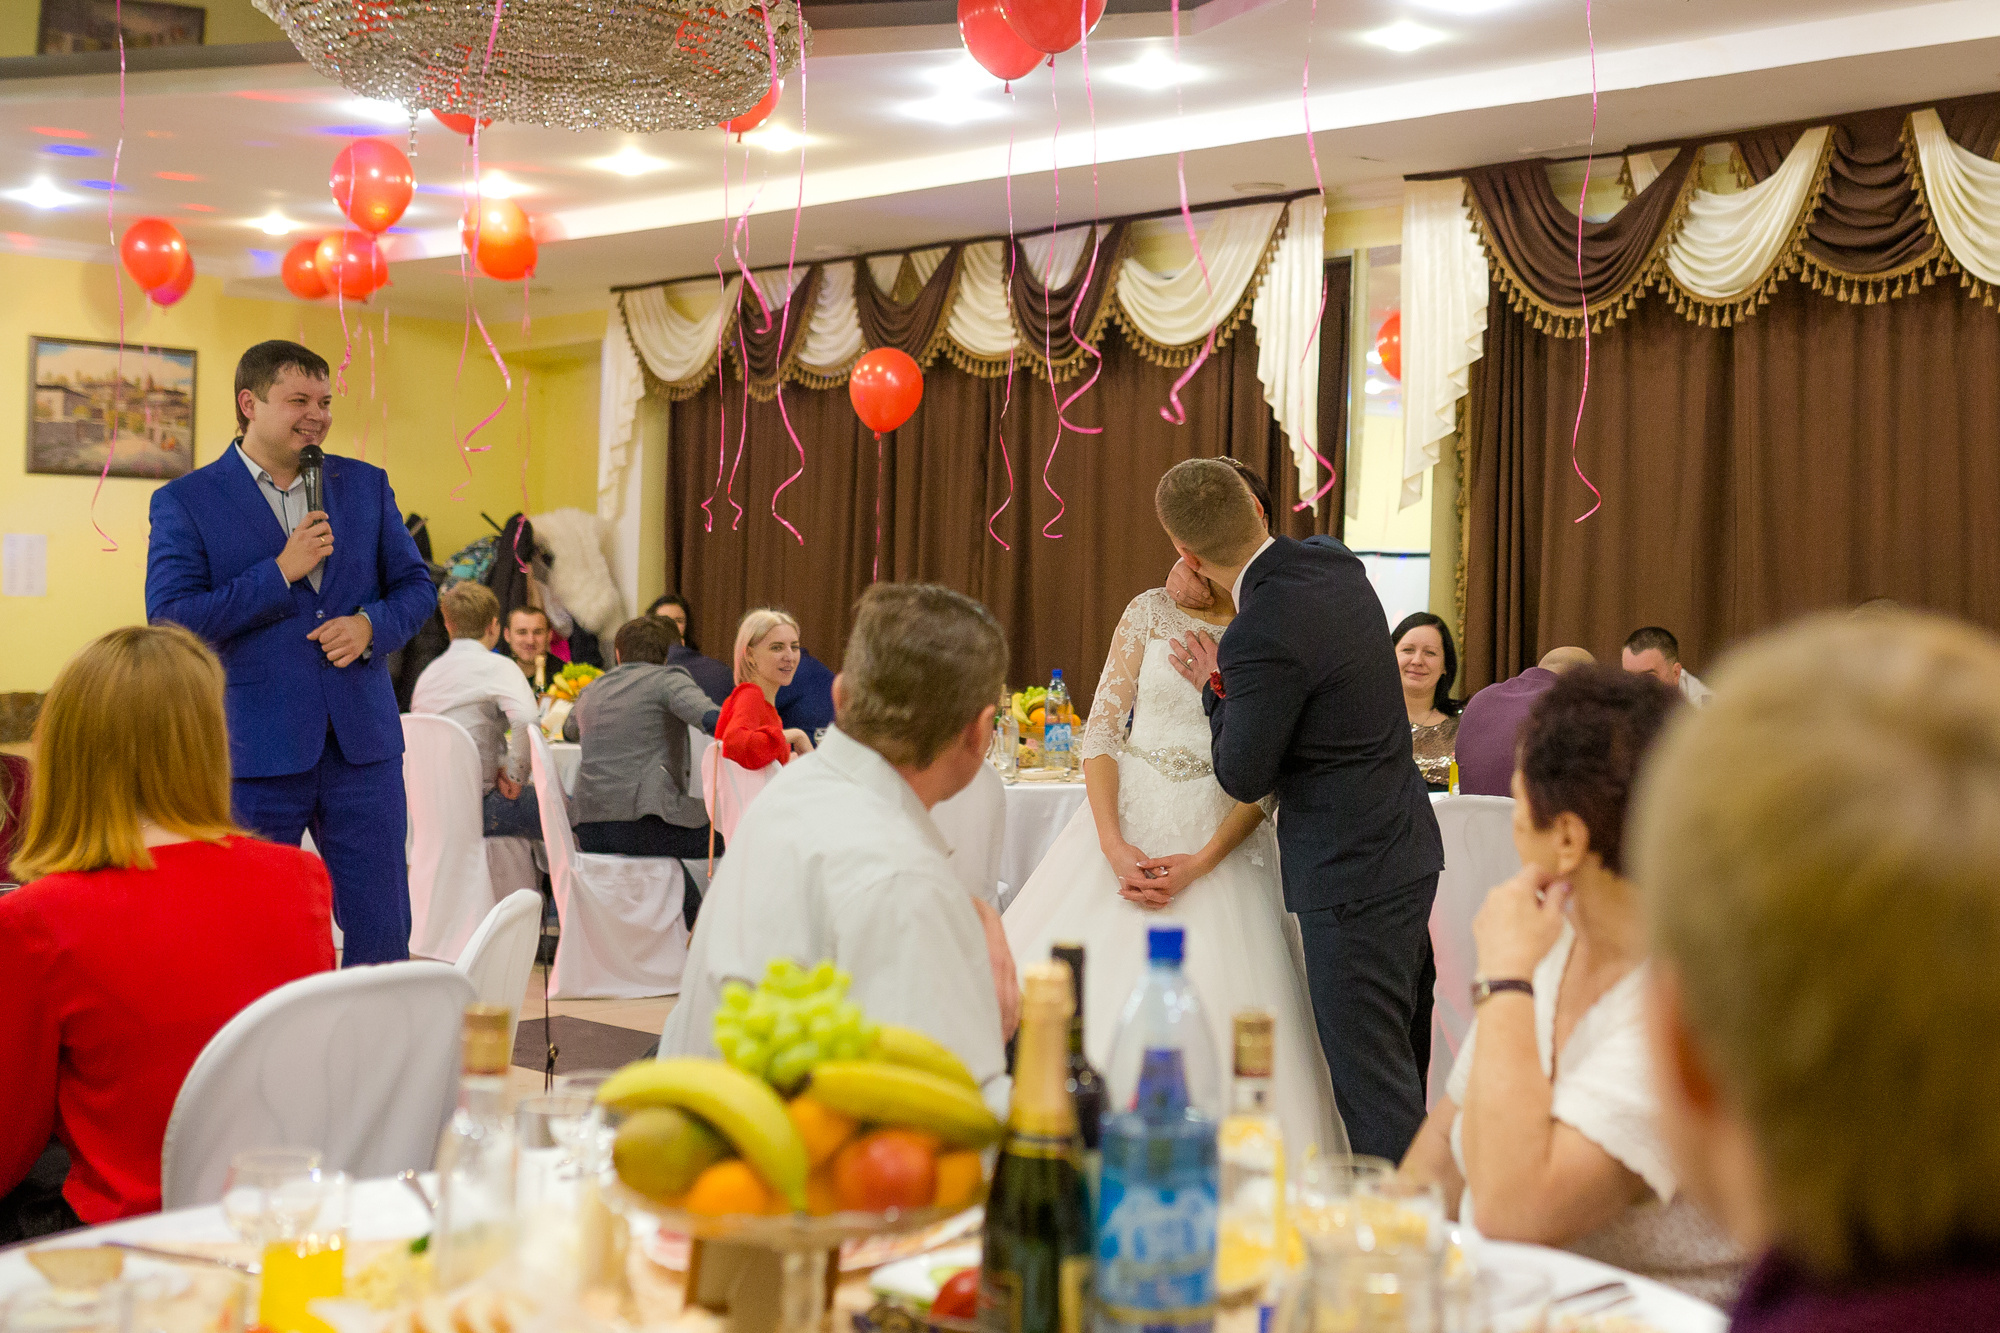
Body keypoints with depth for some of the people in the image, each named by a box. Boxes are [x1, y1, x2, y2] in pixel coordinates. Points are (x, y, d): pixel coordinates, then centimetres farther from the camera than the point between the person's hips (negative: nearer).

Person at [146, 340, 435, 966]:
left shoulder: (366, 485, 11)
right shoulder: (183, 502, -1)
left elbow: (416, 585, 15)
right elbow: (170, 622, -10)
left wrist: (371, 624, -6)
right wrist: (281, 571, -14)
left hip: (363, 744, 3)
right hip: (254, 752, -3)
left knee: (383, 937, 5)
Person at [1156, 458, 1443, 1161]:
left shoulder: (1259, 636, -24)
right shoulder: (1340, 565, 4)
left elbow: (1243, 776, -12)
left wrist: (1215, 688, 1)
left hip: (1350, 876, -10)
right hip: (1406, 847, 10)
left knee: (1371, 1085, -2)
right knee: (1405, 1070, 20)